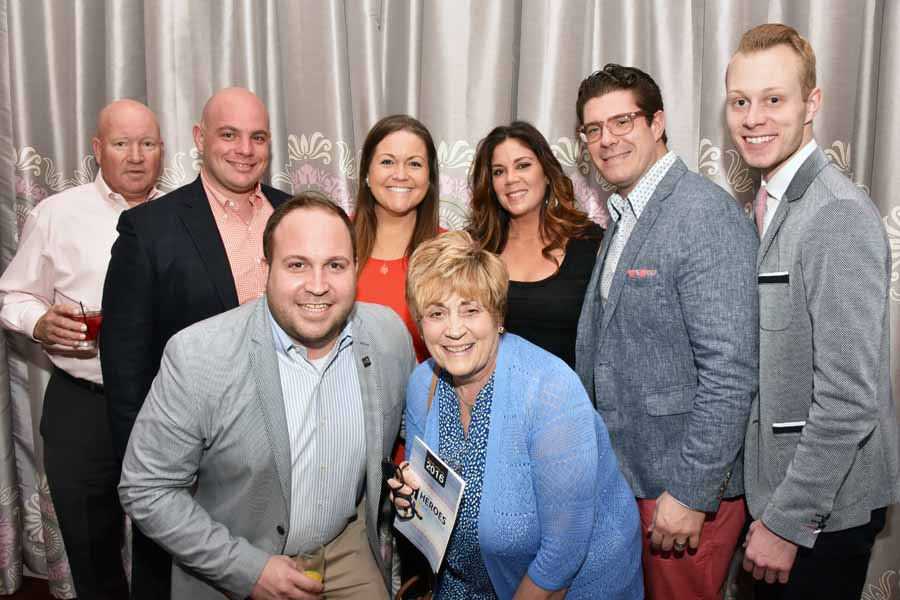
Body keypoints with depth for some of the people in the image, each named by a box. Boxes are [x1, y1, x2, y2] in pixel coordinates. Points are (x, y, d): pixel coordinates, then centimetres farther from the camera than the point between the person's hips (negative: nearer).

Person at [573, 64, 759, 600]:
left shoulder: (707, 216, -18)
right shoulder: (624, 219, 11)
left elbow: (731, 373, -22)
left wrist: (690, 494, -20)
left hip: (685, 485, -8)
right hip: (623, 475, 8)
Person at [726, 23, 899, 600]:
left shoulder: (839, 216, -21)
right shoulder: (766, 207, 7)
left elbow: (849, 398, -24)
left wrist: (787, 520, -18)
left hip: (825, 507, -8)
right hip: (776, 487, 8)